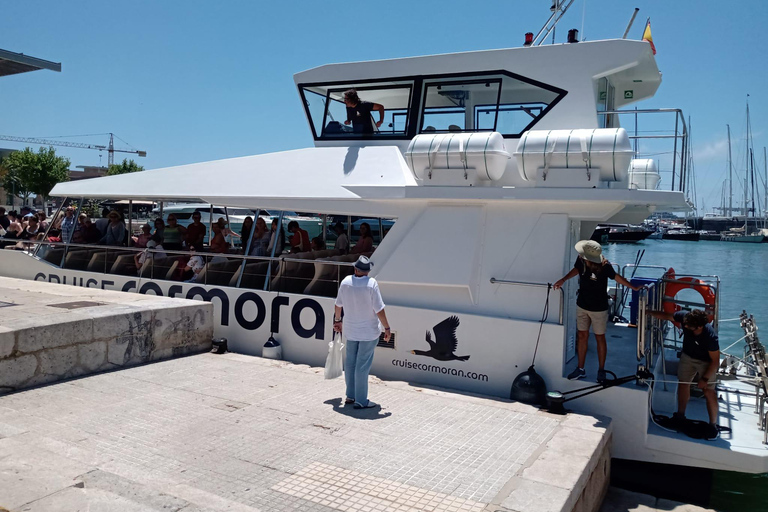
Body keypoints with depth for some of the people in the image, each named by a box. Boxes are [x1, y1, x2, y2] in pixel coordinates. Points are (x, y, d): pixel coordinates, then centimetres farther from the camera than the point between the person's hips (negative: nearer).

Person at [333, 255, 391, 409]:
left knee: (350, 363, 16)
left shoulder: (346, 282, -4)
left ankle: (350, 396, 28)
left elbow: (338, 304, 8)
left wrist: (337, 320, 24)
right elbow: (379, 310, -18)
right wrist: (387, 328, -6)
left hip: (350, 330, 5)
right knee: (363, 366, 1)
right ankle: (361, 401, 8)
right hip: (369, 332, -5)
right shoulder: (371, 283, -18)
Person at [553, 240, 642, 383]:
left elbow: (616, 277, -7)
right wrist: (563, 280, 4)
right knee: (582, 335, 11)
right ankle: (580, 369, 23)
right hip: (582, 305, 4)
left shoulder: (604, 266, -25)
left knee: (600, 338, 8)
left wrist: (634, 288, 1)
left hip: (599, 308, -4)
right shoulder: (581, 260, -13)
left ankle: (601, 370, 23)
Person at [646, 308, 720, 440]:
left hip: (706, 362, -5)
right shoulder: (684, 317, -28)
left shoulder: (710, 336, -37)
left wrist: (705, 378, -20)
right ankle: (680, 415, 29)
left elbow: (715, 361, -26)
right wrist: (647, 312, -13)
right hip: (688, 356, 5)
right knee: (682, 384, 11)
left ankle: (713, 425, 9)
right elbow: (666, 316, -8)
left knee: (708, 392, -6)